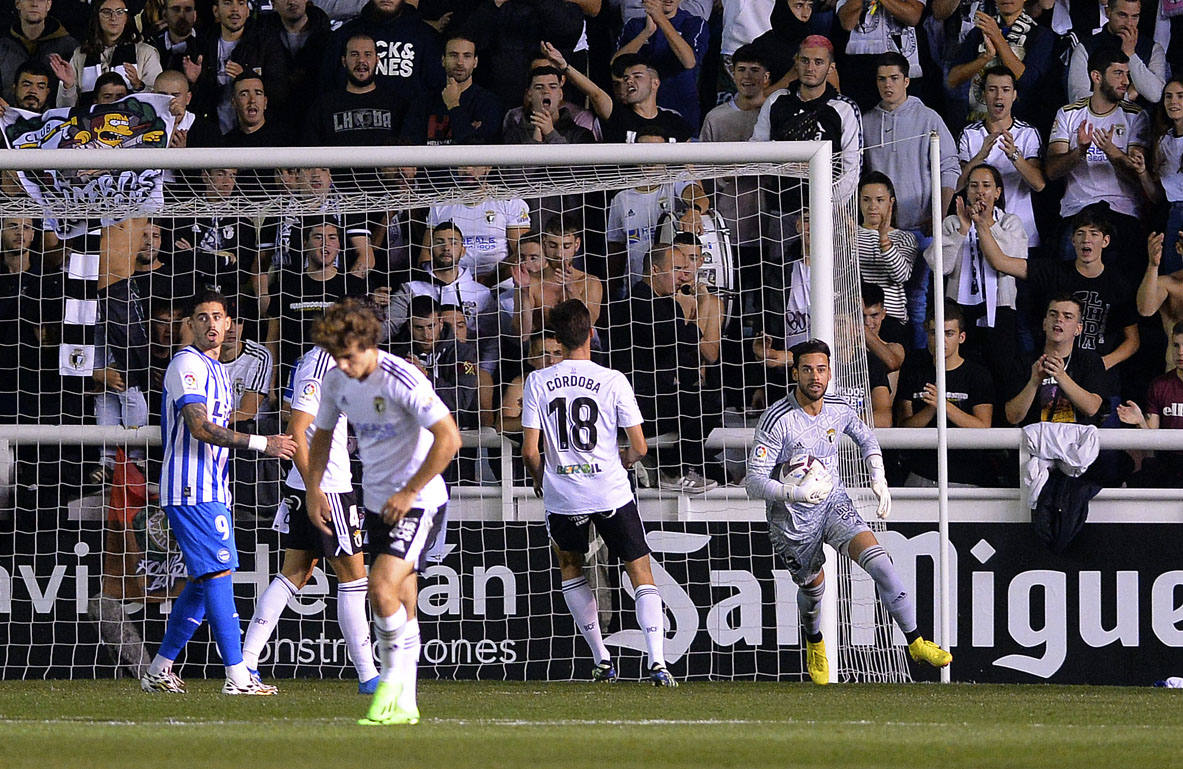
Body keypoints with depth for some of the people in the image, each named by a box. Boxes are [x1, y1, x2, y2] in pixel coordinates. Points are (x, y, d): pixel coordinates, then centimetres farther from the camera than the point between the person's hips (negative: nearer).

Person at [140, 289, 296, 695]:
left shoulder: (216, 369, 21)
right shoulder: (188, 364, -11)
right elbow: (200, 428, -21)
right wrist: (262, 443, -23)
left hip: (211, 491, 10)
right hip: (191, 492, -10)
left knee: (203, 581, 11)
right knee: (219, 573, -13)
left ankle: (158, 671, 18)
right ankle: (237, 675, -15)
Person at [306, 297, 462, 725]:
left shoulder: (402, 380, -21)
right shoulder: (336, 383, 1)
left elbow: (449, 438, -23)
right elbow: (321, 436, 20)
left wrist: (409, 493, -20)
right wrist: (313, 490, 8)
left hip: (418, 502, -7)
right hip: (377, 503, 7)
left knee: (382, 587, -21)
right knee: (400, 606, 9)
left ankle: (394, 679, -5)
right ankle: (402, 705, 14)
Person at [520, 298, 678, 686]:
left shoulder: (537, 382, -4)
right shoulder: (613, 380, -7)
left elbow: (529, 451, -5)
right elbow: (639, 447, -4)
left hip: (562, 494, 1)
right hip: (611, 492, -1)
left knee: (569, 565, 27)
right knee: (641, 573, 6)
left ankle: (601, 658, 21)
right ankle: (657, 661, -12)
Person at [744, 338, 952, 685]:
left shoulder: (840, 410, -5)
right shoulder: (777, 420, -21)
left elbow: (866, 438, 19)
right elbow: (754, 482, -22)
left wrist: (879, 480, 6)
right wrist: (796, 492, -37)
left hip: (834, 503, 3)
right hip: (792, 517, -3)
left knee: (879, 561, -18)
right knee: (813, 587, 13)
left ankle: (915, 641, -14)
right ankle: (814, 642, 48)